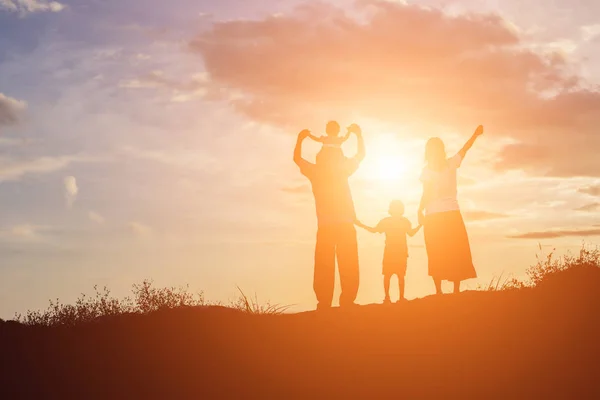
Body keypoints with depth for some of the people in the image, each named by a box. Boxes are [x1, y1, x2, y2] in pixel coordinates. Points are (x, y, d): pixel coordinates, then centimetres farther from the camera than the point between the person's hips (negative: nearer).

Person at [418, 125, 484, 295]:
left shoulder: (428, 170, -4)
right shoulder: (451, 164, 4)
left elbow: (426, 194, -10)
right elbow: (465, 149, 18)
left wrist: (420, 211, -2)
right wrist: (475, 134, 32)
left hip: (433, 217, -2)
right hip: (452, 214, 2)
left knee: (436, 256, 1)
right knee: (456, 254, 6)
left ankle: (439, 291, -6)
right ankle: (456, 290, 0)